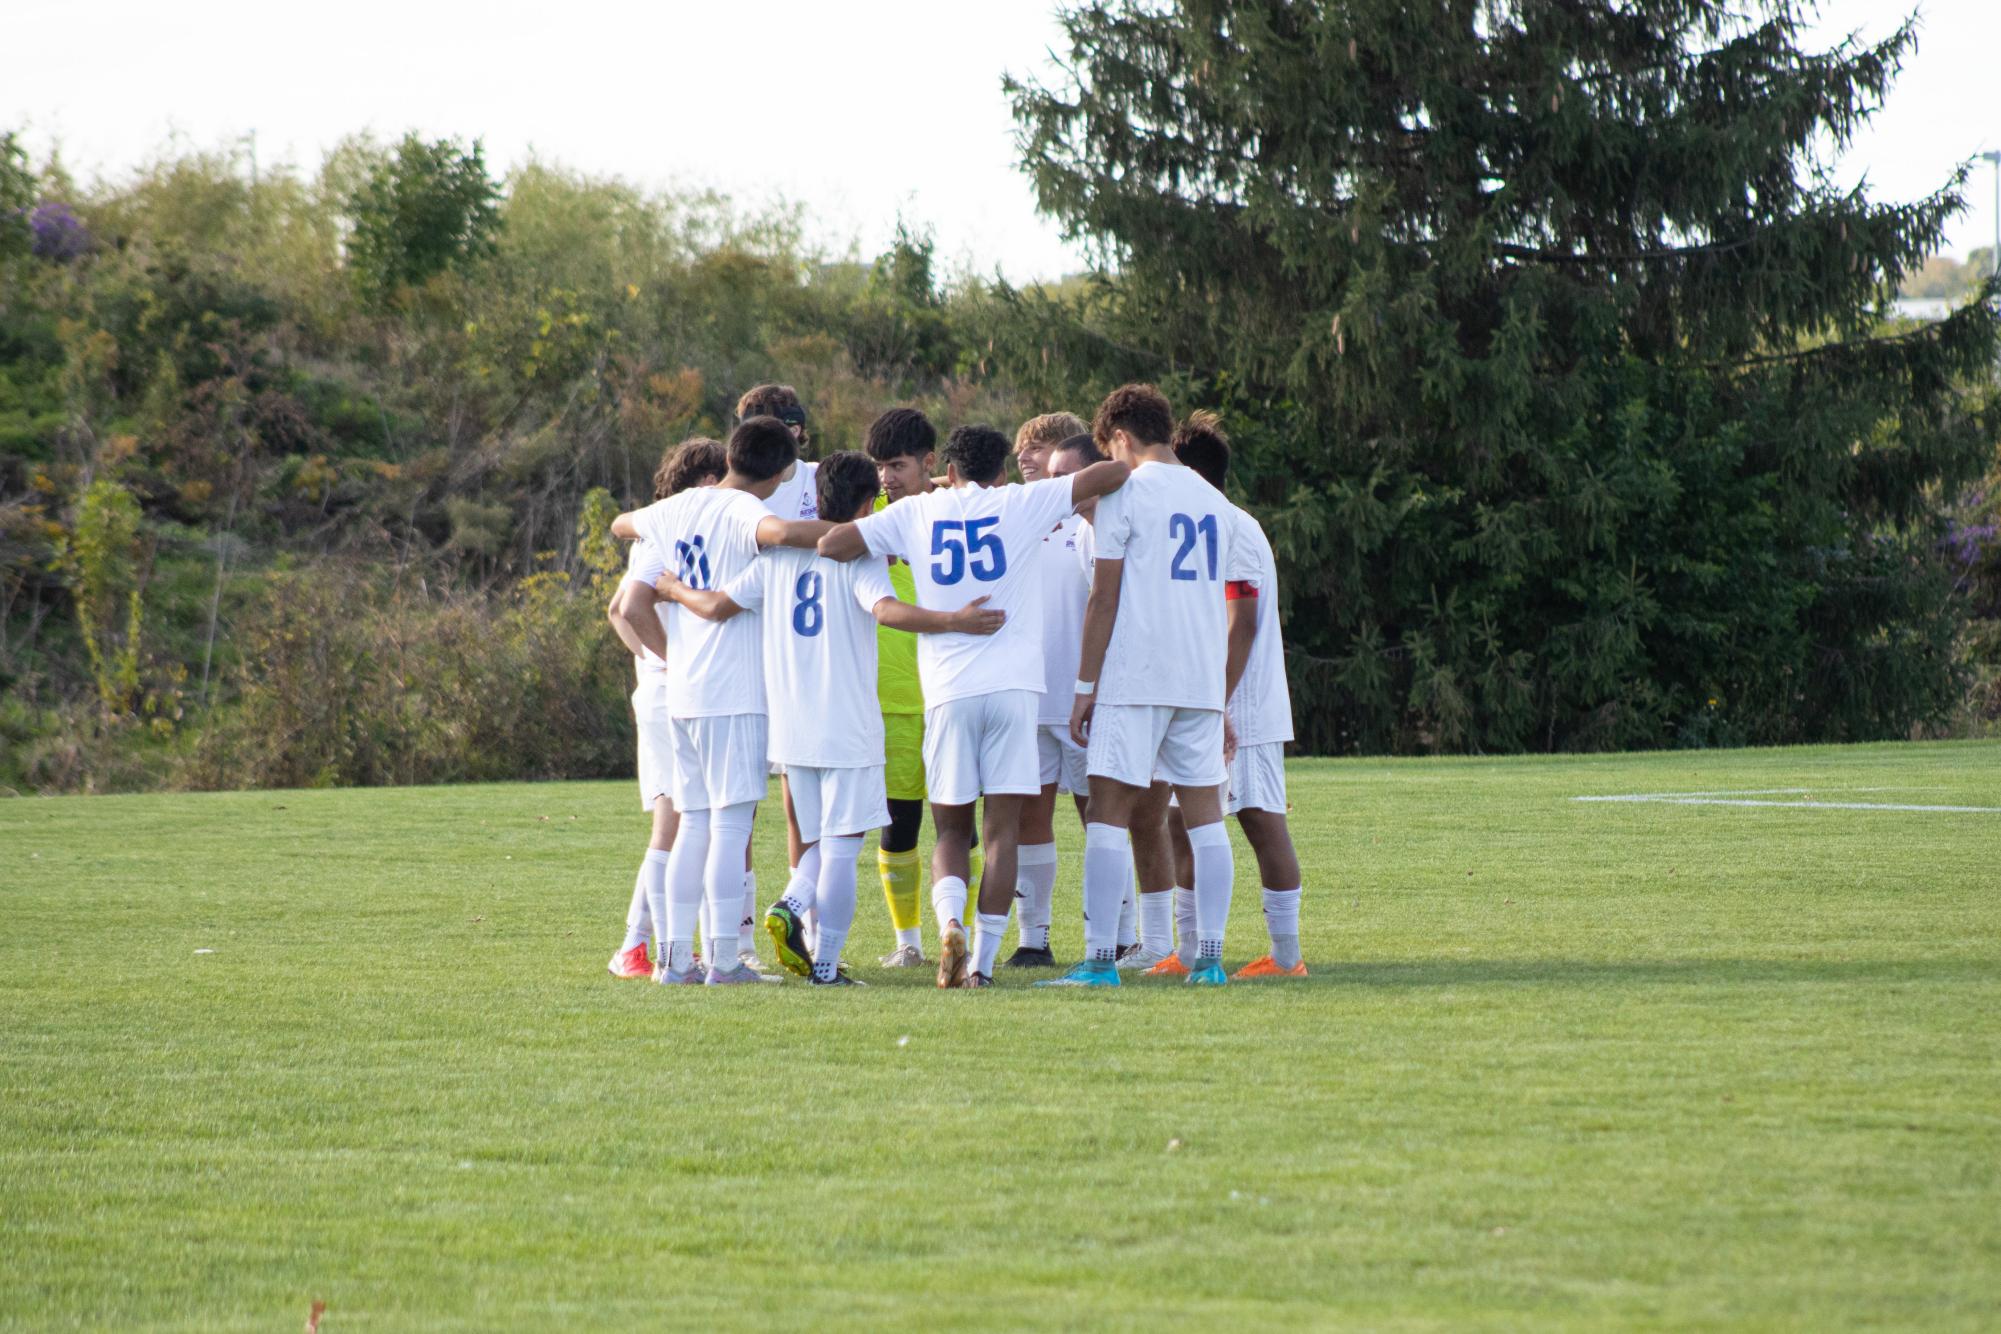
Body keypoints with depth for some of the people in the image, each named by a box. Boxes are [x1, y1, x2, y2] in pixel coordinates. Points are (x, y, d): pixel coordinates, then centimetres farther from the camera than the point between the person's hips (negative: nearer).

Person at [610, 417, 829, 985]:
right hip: (734, 689, -7)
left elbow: (622, 524, 35)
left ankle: (677, 957, 10)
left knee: (693, 824, 11)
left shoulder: (678, 509, 14)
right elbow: (781, 531, -33)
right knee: (732, 825, -5)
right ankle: (724, 960, -6)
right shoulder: (743, 513, -9)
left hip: (681, 691, 7)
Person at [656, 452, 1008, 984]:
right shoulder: (861, 558, -7)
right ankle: (825, 963, -3)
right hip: (849, 730, -5)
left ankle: (791, 906, -8)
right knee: (841, 847, 0)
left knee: (821, 842, 18)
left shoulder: (777, 556, 8)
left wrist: (675, 590, 22)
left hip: (792, 729, 5)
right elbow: (886, 610, -26)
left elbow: (717, 605, 4)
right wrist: (956, 621, -31)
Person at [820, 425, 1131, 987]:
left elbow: (831, 545, 7)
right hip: (1013, 686, -1)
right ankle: (982, 961, -6)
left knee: (951, 830, 10)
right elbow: (1113, 473, 2)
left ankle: (950, 921, -17)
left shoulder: (916, 512, 9)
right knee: (1003, 829, 1)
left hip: (948, 690, 1)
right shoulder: (1021, 504, 5)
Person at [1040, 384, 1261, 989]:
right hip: (1202, 683, 6)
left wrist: (1086, 684, -3)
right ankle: (1209, 956, 4)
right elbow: (1243, 618, 18)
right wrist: (1221, 702, 23)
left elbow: (1104, 599, -7)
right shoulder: (1214, 502, 17)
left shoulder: (1125, 491, -2)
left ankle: (1100, 958, -11)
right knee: (1204, 814, 8)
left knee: (1109, 812, -5)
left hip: (1133, 677, -6)